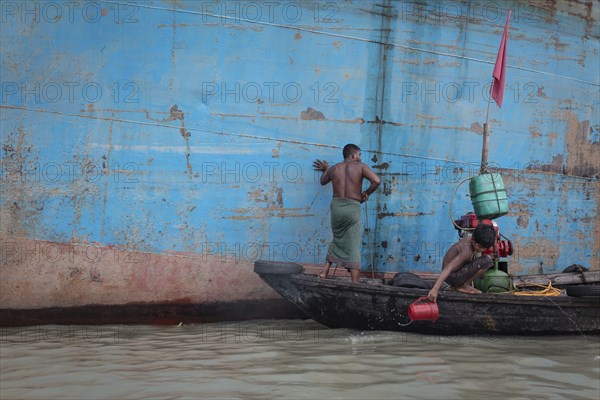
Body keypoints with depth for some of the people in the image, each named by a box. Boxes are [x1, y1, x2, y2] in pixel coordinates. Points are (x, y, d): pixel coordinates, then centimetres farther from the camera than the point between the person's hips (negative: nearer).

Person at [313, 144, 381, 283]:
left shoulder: (333, 169, 10)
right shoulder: (361, 167, -2)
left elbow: (323, 181, 29)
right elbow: (376, 181, -14)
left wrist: (326, 170, 48)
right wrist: (366, 193, 2)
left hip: (336, 205, 4)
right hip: (353, 207, -4)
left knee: (337, 241, 25)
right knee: (353, 249, -2)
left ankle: (324, 272, 18)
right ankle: (355, 284, -6)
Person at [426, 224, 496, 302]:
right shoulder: (467, 250, -26)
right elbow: (448, 268, -34)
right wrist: (435, 289, -41)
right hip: (452, 276, -9)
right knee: (487, 260, -21)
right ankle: (463, 285, -6)